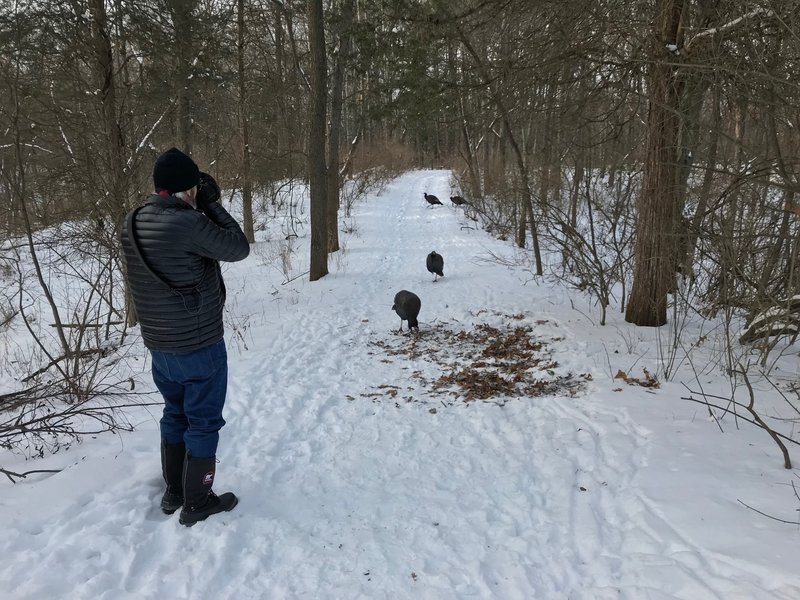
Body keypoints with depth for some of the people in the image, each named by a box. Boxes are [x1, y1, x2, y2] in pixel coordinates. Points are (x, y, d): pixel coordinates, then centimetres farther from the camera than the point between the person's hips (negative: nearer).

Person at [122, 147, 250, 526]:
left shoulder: (133, 224, 0)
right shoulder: (188, 222, -23)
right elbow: (238, 249, -11)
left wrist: (198, 209, 6)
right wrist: (212, 205, -3)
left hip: (159, 345, 7)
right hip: (199, 345, -7)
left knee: (175, 414, 22)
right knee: (204, 420, 8)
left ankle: (173, 492, 35)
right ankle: (197, 503, 21)